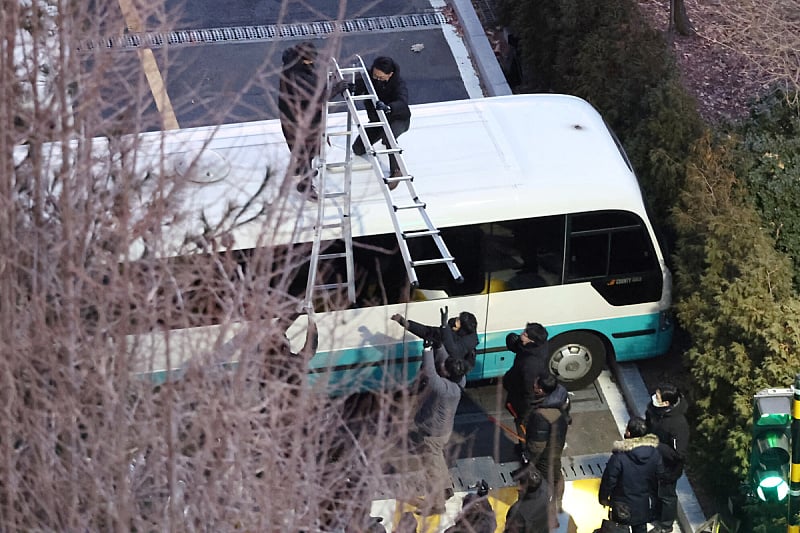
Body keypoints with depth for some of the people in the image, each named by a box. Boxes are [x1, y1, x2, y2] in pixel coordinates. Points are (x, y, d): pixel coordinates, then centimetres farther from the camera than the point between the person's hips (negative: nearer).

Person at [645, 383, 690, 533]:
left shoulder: (678, 423, -38)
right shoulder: (654, 408, -18)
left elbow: (679, 453, -33)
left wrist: (656, 446, -31)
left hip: (668, 467, -6)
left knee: (667, 495, 20)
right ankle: (657, 515, 56)